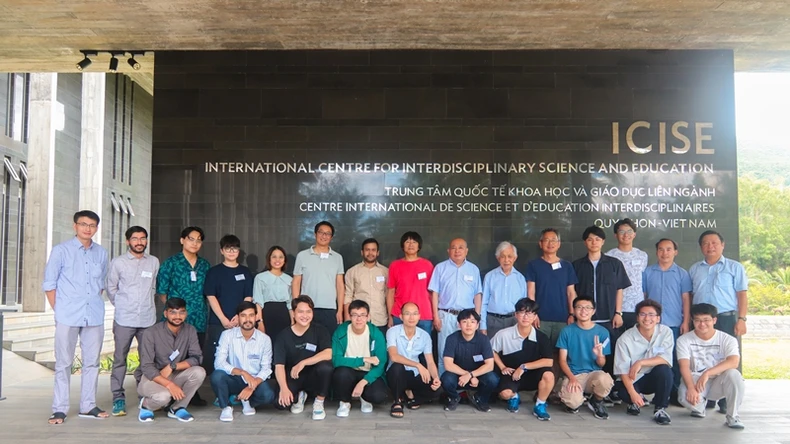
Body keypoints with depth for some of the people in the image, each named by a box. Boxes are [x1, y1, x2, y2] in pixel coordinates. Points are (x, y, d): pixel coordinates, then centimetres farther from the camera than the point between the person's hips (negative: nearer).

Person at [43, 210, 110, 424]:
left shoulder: (101, 253, 9)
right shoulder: (61, 250, -2)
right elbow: (49, 284, 0)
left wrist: (95, 303, 8)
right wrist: (59, 310, -3)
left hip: (94, 316, 4)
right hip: (68, 317, -4)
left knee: (92, 362, 8)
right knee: (63, 363, 2)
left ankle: (88, 405, 18)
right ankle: (59, 409, 9)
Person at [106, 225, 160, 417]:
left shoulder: (154, 262, 9)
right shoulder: (118, 262, 3)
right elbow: (111, 289, 11)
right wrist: (121, 306, 13)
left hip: (148, 319, 2)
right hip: (124, 319, -2)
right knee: (119, 359, 1)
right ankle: (118, 398, 8)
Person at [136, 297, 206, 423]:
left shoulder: (190, 331, -5)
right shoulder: (151, 333, -16)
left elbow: (197, 358, -10)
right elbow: (146, 367, -19)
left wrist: (172, 366, -25)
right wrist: (169, 385, -30)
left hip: (174, 376, 4)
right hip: (152, 378, -4)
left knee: (199, 372, -24)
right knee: (163, 395, -36)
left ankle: (176, 408, -5)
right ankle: (146, 405, 1)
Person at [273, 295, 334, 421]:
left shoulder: (319, 330, -9)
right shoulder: (284, 336, -7)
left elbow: (328, 354, -24)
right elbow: (279, 366, -14)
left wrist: (303, 363, -28)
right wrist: (284, 388, -30)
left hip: (313, 376, -1)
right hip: (292, 377, 1)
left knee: (325, 366, -33)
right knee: (280, 401, -28)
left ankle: (319, 402, -7)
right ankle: (299, 395, 11)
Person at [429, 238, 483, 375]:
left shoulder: (474, 269, 9)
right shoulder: (441, 268, 4)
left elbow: (478, 295, 9)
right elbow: (435, 293, 2)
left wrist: (477, 316, 3)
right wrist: (436, 316, -4)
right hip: (446, 315, -1)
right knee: (444, 351, 3)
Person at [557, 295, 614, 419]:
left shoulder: (602, 332, 1)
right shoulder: (567, 331, -1)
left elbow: (601, 364, 3)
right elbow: (562, 360, -1)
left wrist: (599, 355, -21)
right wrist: (572, 378, -18)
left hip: (594, 373, 1)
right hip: (573, 374, -1)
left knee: (605, 380, -36)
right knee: (573, 402, -33)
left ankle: (596, 401, 1)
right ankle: (573, 401, 10)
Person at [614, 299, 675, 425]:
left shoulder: (666, 332, -11)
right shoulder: (625, 339, -16)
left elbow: (666, 359, -19)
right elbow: (623, 370, -17)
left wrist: (640, 363, -30)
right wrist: (632, 393, -28)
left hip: (655, 378, 1)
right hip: (632, 381, -1)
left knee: (664, 370, -31)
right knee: (620, 388, -32)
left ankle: (660, 409, -11)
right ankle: (636, 402, 7)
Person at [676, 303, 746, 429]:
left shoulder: (727, 339, -7)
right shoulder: (684, 340, -6)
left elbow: (733, 362, -26)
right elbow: (684, 366, -17)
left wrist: (707, 373, -38)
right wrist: (691, 388, -36)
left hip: (718, 382, 0)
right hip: (695, 381, 0)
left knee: (733, 374, -33)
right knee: (685, 396, -34)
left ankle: (732, 415, -12)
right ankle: (699, 407, 7)